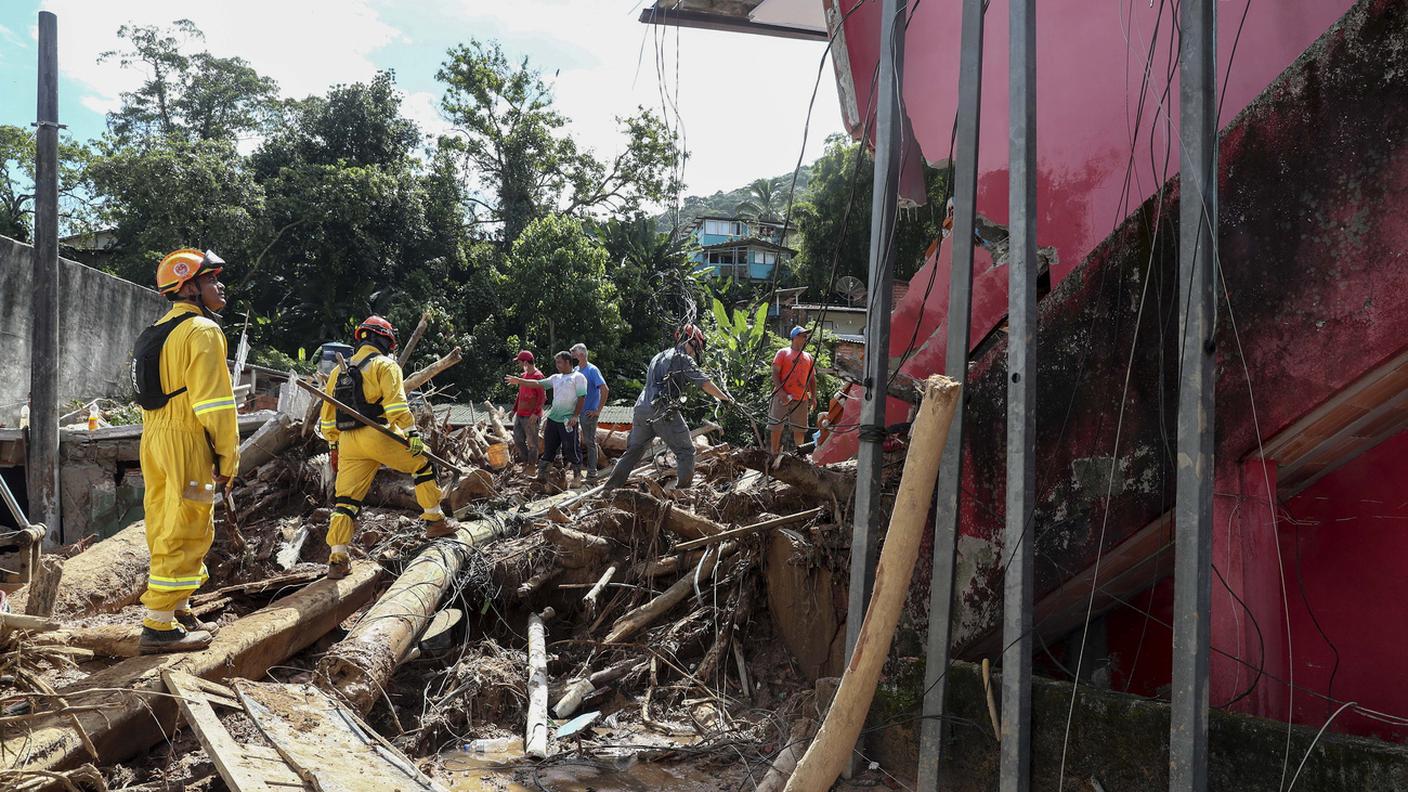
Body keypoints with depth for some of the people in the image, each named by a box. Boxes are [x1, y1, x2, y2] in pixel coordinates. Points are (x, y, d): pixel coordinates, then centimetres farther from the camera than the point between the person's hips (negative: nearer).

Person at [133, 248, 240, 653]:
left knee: (167, 528, 16)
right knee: (186, 533, -4)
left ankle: (176, 609, 28)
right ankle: (159, 626, -2)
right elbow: (215, 402, -16)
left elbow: (154, 392, 16)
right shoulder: (202, 330, -11)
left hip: (153, 438, 9)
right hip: (187, 440, -9)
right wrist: (228, 457, -12)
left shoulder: (157, 331, 18)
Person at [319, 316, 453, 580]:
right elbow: (396, 402, -15)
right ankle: (435, 521, 13)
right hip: (378, 436, -6)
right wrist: (412, 433, -18)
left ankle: (337, 558, 6)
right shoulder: (385, 365, 1)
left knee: (345, 499, 8)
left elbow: (327, 418, 23)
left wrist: (333, 446, 29)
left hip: (348, 442, 6)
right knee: (423, 464, 13)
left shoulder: (338, 371, 22)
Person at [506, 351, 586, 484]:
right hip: (553, 418, 7)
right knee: (548, 448, 11)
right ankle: (542, 475, 17)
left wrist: (575, 416, -17)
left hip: (568, 420, -7)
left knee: (571, 449, -4)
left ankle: (578, 476, 8)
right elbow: (538, 383, 14)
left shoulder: (578, 377, -3)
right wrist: (519, 381, 7)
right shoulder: (556, 378, 18)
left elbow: (582, 398, -10)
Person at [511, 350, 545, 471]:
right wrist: (514, 409, 20)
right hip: (520, 414, 9)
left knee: (532, 442, 1)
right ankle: (525, 462, 24)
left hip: (531, 416, -9)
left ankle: (531, 466, 10)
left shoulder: (537, 376, -14)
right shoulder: (524, 375, 13)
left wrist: (535, 413, -23)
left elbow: (542, 397, -18)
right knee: (518, 440, 11)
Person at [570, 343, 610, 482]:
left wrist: (598, 411, -20)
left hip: (589, 412, -7)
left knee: (590, 442, -1)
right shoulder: (576, 370, 8)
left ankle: (592, 475, 6)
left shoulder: (592, 370, -14)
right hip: (577, 412, 7)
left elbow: (605, 390, -22)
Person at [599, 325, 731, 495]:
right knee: (685, 451, 2)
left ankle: (608, 488, 14)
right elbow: (705, 383, -3)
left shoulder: (658, 357, 25)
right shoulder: (684, 359, 0)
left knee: (633, 451, 16)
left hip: (642, 409, 7)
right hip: (664, 413, -7)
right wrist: (725, 398, 6)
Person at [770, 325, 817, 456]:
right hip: (783, 397, -4)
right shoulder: (783, 353, 4)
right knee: (777, 427, -1)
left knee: (800, 429, 3)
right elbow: (775, 373, -4)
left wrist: (813, 396, 7)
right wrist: (780, 391, -17)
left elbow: (812, 379, 19)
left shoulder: (809, 357, 17)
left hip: (802, 399, 4)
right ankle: (774, 455, 6)